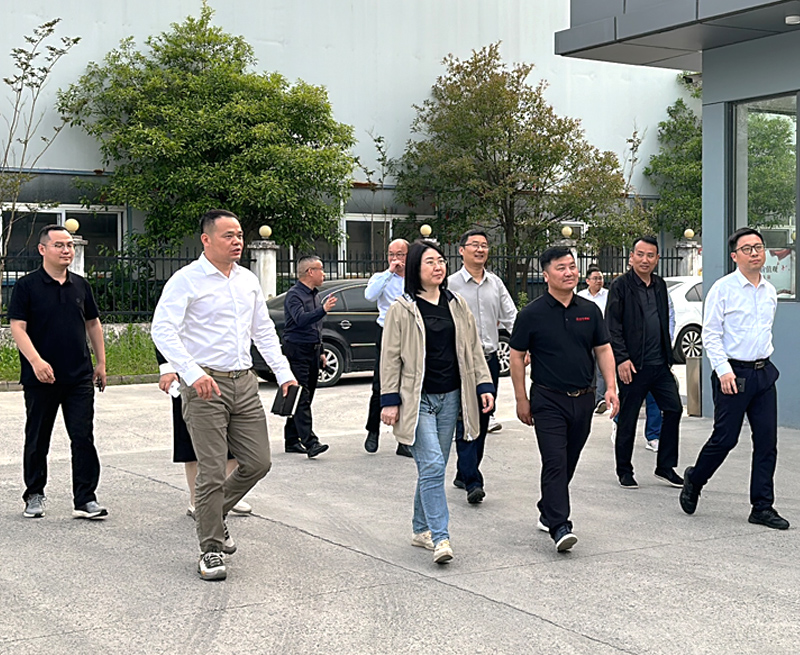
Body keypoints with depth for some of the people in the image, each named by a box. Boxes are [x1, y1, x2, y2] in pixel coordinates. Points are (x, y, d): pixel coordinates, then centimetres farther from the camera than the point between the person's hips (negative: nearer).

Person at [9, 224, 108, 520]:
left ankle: (86, 499, 2)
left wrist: (101, 362, 14)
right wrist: (36, 361, -23)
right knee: (37, 439, 9)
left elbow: (93, 323, 18)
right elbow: (18, 327, -10)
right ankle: (34, 495, 25)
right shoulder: (27, 286, -4)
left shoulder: (80, 285, 10)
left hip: (80, 377, 3)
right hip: (41, 378, -3)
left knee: (83, 437, -3)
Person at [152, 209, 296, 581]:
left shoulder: (249, 281, 14)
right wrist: (193, 373, -27)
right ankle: (211, 550, 10)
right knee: (212, 471, -4)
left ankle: (213, 514, 31)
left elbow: (264, 331, 21)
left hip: (244, 383, 6)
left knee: (258, 463, 7)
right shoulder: (186, 280, -7)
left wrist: (283, 373, 12)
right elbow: (162, 330, -16)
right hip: (205, 386, -6)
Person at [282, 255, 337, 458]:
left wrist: (320, 352, 24)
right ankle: (310, 442, -20)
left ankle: (292, 441, 15)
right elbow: (301, 319, -27)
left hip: (312, 351, 9)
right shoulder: (294, 294, -10)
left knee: (304, 398, 9)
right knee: (301, 398, -13)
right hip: (297, 351, -9)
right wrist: (323, 310, -37)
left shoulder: (315, 294, 19)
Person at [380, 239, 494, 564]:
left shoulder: (457, 305, 10)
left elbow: (473, 349, 14)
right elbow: (390, 357, -4)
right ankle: (440, 538, -14)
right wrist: (390, 400, -8)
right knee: (432, 466, -13)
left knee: (433, 467, 11)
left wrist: (484, 385, 6)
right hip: (417, 400, -5)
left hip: (449, 397, 5)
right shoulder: (402, 309, -4)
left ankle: (421, 529, 24)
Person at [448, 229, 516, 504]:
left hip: (490, 359, 6)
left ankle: (464, 474, 24)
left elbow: (511, 317, 8)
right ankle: (473, 482, -12)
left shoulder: (496, 283, 11)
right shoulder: (451, 284, -4)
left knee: (483, 420, 11)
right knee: (466, 421, -10)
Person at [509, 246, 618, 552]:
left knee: (568, 463, 13)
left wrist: (611, 387, -1)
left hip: (583, 399, 5)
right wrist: (521, 399, -2)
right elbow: (517, 356, -1)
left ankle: (547, 512, 31)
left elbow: (603, 349, 11)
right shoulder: (532, 314, -5)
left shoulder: (590, 310, 7)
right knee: (555, 463, -11)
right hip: (548, 400, -4)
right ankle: (559, 526, -12)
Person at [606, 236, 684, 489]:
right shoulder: (621, 285, -6)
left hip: (659, 364, 6)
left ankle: (665, 467, 14)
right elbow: (612, 326, -10)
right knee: (628, 419, 2)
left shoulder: (660, 285, 14)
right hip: (632, 366, -6)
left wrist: (668, 357, 18)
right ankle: (624, 471, 15)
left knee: (673, 409, 2)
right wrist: (622, 358, -17)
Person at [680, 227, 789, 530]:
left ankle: (763, 507, 11)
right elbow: (710, 334, -9)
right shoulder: (723, 288, -7)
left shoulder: (770, 291, 12)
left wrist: (765, 362, 17)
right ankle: (694, 480, 25)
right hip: (733, 374, -6)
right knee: (725, 438, -2)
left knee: (767, 441, 4)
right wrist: (723, 370, -17)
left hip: (764, 372, 6)